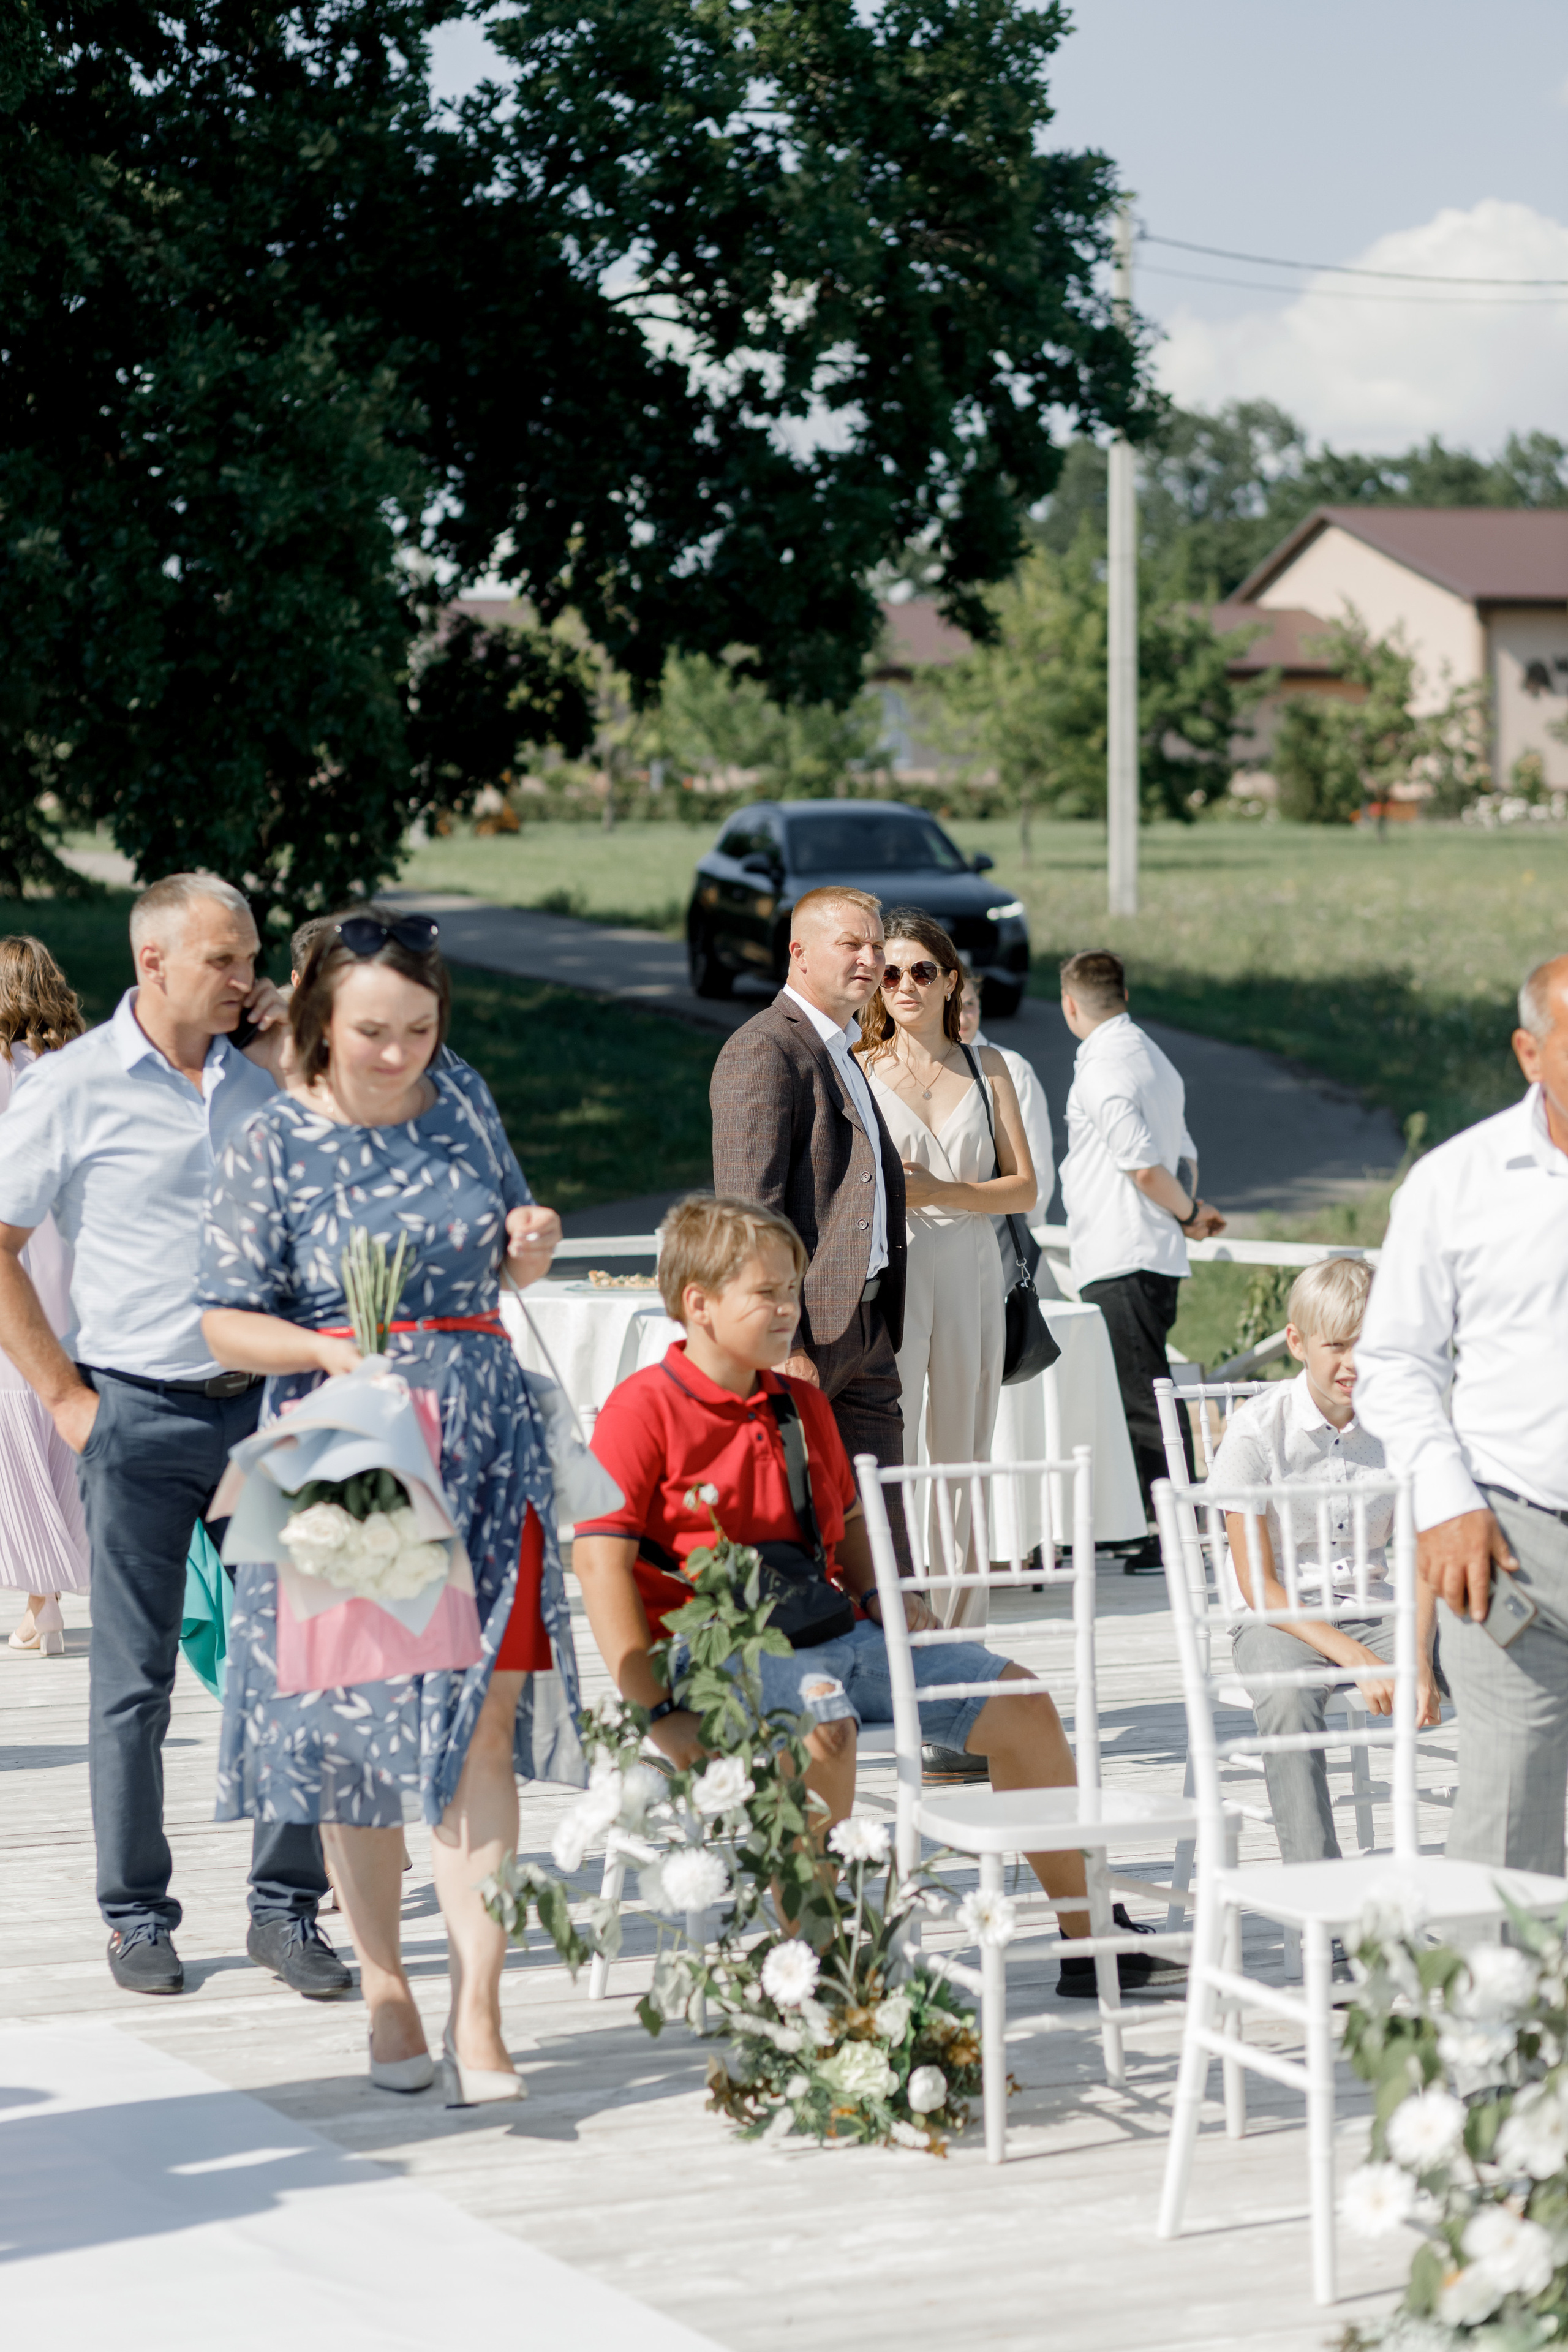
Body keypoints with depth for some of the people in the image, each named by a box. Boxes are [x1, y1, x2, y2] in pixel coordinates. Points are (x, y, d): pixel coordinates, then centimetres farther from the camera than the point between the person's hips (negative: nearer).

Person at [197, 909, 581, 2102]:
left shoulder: (463, 1111, 8)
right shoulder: (272, 1147, -4)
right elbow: (226, 1325, -6)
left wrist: (533, 1245, -2)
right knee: (353, 1726, 6)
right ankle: (384, 1984, 23)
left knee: (476, 1721, -7)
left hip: (484, 1444, 2)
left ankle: (478, 2015, -9)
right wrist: (331, 1350, -23)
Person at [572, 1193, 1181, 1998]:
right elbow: (601, 1561, -16)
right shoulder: (642, 1408, -9)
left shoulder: (803, 1403, 15)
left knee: (1019, 1703, 3)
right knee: (821, 1730, -39)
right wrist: (657, 1711, -22)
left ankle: (1091, 1939, 14)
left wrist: (878, 1593, 7)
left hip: (833, 1629, 8)